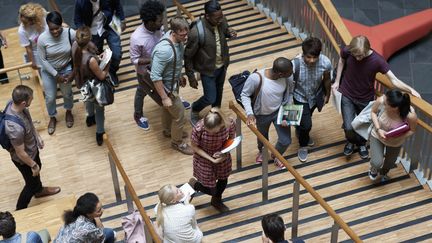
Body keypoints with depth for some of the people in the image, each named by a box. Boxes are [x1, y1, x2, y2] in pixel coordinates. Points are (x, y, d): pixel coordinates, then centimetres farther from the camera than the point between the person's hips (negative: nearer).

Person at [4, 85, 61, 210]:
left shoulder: (14, 104, -21)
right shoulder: (15, 128, -46)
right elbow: (20, 153, -30)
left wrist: (38, 136, 13)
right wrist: (33, 165, -14)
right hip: (24, 159, -8)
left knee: (38, 168, 34)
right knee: (32, 183, 18)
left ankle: (39, 190, 64)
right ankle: (20, 211, 43)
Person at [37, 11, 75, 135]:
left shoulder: (71, 33, -27)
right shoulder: (42, 39, -28)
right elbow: (43, 60, -16)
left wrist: (73, 71, -13)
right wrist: (56, 75, -16)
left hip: (66, 69, 1)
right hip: (49, 71, -1)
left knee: (67, 93, 22)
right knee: (50, 97, 14)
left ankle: (68, 112, 54)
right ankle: (52, 118, 43)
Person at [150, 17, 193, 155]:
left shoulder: (177, 39, -14)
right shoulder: (164, 50, -40)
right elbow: (155, 76, -32)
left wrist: (179, 76, 20)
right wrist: (164, 97, -25)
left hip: (173, 81, 8)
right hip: (167, 86, -8)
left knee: (168, 108, 31)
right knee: (179, 115, 10)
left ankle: (168, 130, 57)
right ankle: (177, 143, 34)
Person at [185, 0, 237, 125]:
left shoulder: (222, 22, -17)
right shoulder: (197, 32, -34)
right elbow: (188, 56, -21)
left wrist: (229, 33, -16)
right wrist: (191, 77, -14)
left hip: (222, 66, 6)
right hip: (208, 70, -6)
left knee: (219, 92, 25)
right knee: (210, 98, 5)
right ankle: (194, 110, 38)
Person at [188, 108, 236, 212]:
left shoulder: (230, 123, -29)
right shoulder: (198, 128, -37)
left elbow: (231, 139, -6)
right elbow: (194, 147, -18)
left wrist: (224, 152, -23)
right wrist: (211, 159, -24)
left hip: (222, 157, 3)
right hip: (204, 159, -3)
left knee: (223, 182, 26)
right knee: (212, 190, 8)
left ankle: (216, 200, 59)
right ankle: (193, 184, 41)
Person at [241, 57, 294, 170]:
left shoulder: (289, 77, -25)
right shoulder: (256, 78, -37)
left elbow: (290, 93, -5)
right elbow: (245, 95, -20)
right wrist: (250, 113, -30)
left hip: (279, 111, 2)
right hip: (262, 115, -2)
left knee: (285, 141, 6)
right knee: (262, 136, 26)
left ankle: (276, 156, 44)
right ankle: (261, 151, 65)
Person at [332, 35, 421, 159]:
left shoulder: (377, 60, -29)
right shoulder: (347, 51, -25)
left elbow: (394, 80, -27)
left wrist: (410, 90, -41)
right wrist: (337, 81, 0)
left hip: (365, 98, 0)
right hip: (347, 95, 0)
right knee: (349, 127, -3)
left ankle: (361, 143, 53)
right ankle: (351, 141, 35)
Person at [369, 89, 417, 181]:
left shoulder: (410, 115, -39)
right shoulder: (381, 101, -37)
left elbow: (412, 130, -16)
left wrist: (396, 137, -32)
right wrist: (378, 129, -26)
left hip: (395, 142, 1)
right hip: (377, 135, 0)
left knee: (390, 163, 24)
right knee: (377, 163, -11)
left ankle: (383, 172, 63)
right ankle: (374, 169, 30)